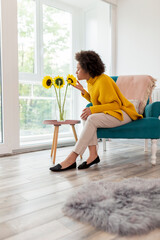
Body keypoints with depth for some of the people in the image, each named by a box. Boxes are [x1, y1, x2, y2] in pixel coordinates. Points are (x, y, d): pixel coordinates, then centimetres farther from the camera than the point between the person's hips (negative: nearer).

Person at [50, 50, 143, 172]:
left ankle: (72, 159, -31)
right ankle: (93, 154, -22)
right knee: (87, 117, -16)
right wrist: (83, 91, 6)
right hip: (109, 112, 9)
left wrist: (93, 109, -29)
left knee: (92, 119, -29)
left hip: (122, 113, -8)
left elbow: (115, 104, -20)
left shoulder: (103, 80, -19)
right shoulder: (91, 81, 7)